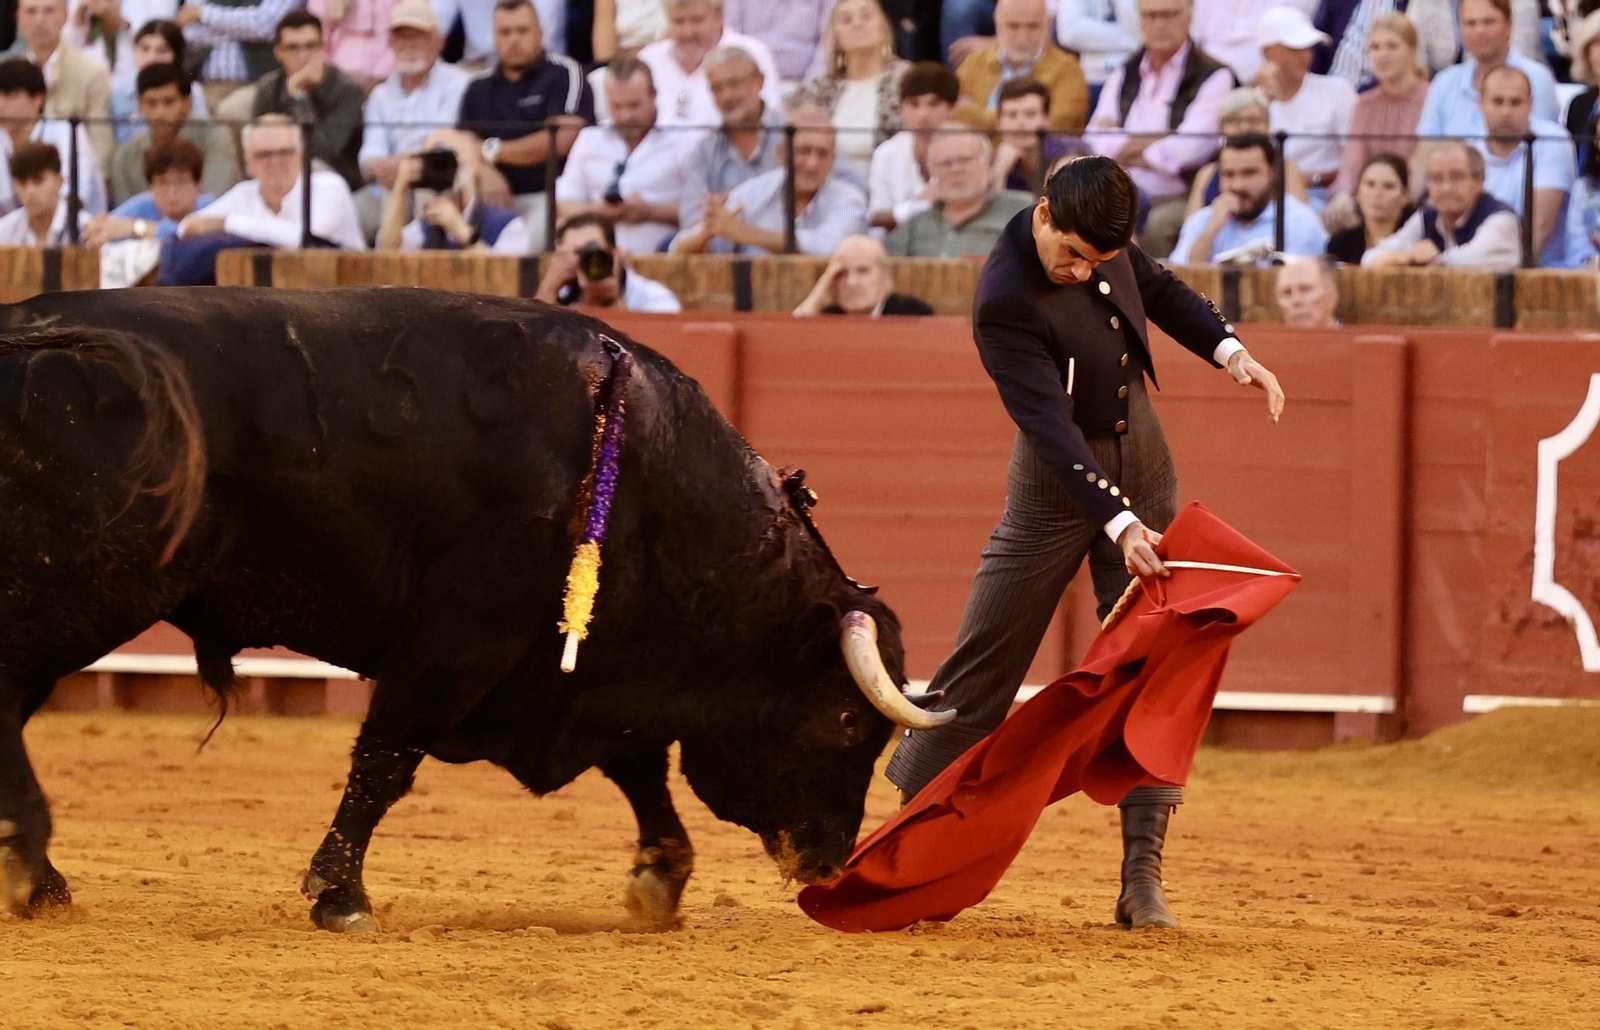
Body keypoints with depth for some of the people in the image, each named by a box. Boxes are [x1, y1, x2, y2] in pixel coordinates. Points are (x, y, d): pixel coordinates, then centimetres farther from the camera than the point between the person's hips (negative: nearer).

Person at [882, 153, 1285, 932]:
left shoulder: (1102, 239, -7)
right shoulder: (1004, 303, -28)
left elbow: (1156, 288, 16)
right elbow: (1049, 423, -33)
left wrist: (1229, 351, 4)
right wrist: (1118, 524, -40)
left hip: (1141, 464, 5)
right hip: (1060, 483, -5)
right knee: (984, 662, -1)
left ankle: (1142, 874, -1)